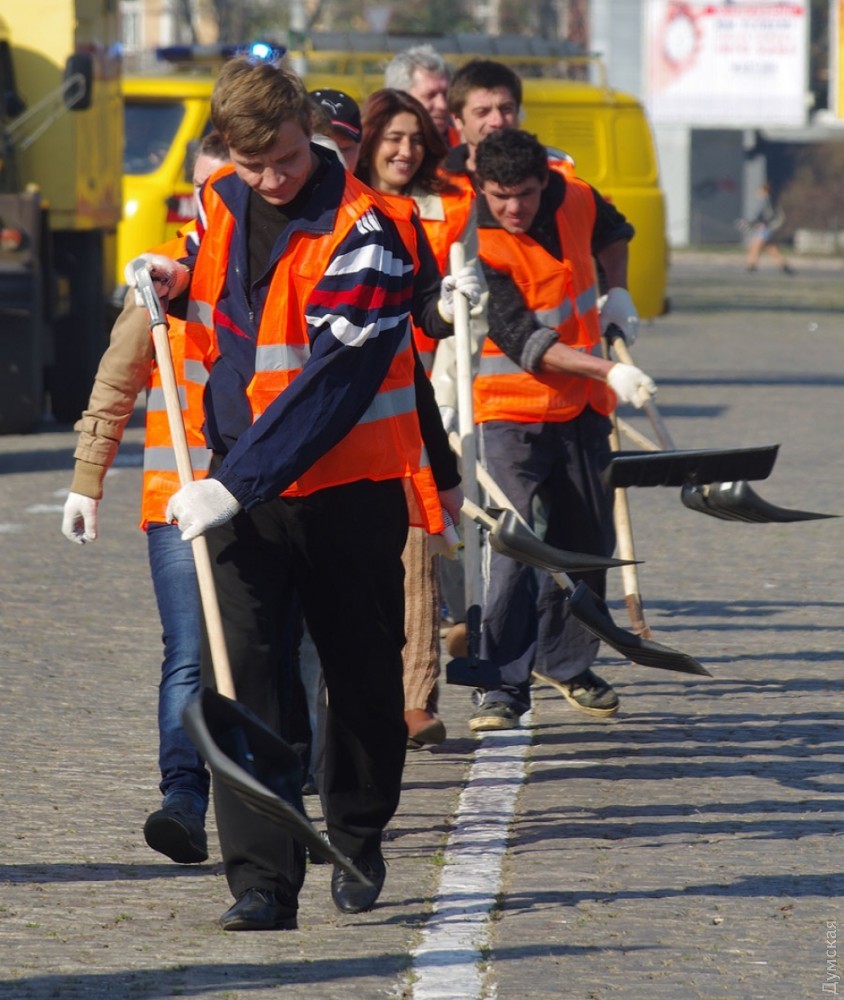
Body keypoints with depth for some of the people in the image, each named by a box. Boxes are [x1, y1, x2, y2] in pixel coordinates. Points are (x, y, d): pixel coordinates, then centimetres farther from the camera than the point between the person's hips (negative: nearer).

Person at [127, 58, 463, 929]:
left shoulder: (364, 232, -17)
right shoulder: (220, 206, 4)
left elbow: (332, 381, -25)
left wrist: (236, 485, -30)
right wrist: (185, 284, 2)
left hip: (350, 484, -4)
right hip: (240, 484, 4)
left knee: (363, 675, 10)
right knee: (237, 670, -9)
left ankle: (358, 843, 33)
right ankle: (262, 880, -11)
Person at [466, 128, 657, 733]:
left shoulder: (574, 197, -4)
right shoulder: (479, 246, -22)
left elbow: (613, 231, 23)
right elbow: (524, 343, -27)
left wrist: (616, 294, 10)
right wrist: (608, 371, -35)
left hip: (582, 408, 6)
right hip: (513, 410, -6)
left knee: (589, 542, 14)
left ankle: (564, 661, 32)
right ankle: (503, 686, -14)